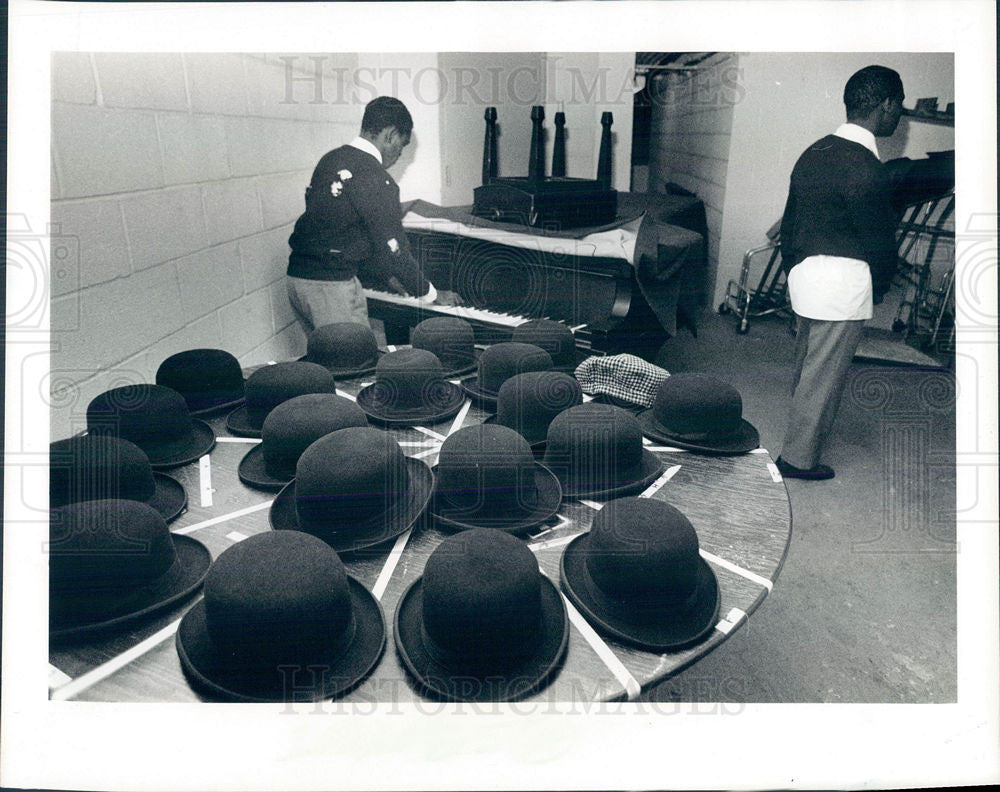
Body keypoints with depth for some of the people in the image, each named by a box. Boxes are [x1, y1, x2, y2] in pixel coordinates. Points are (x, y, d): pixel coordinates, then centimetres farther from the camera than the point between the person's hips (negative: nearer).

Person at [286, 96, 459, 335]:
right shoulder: (376, 180, -15)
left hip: (297, 276, 9)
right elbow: (393, 250, -14)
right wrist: (432, 295, 0)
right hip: (332, 286, -9)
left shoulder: (330, 160, 13)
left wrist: (384, 278, 25)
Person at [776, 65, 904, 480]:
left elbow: (789, 222, 13)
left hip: (804, 273, 9)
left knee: (807, 365, 22)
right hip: (843, 284, -9)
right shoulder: (865, 168, -18)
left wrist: (793, 270, 22)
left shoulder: (814, 152, 8)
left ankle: (802, 435, 40)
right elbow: (878, 238, -13)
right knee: (825, 374, 4)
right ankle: (799, 458, 15)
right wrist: (880, 286, 4)